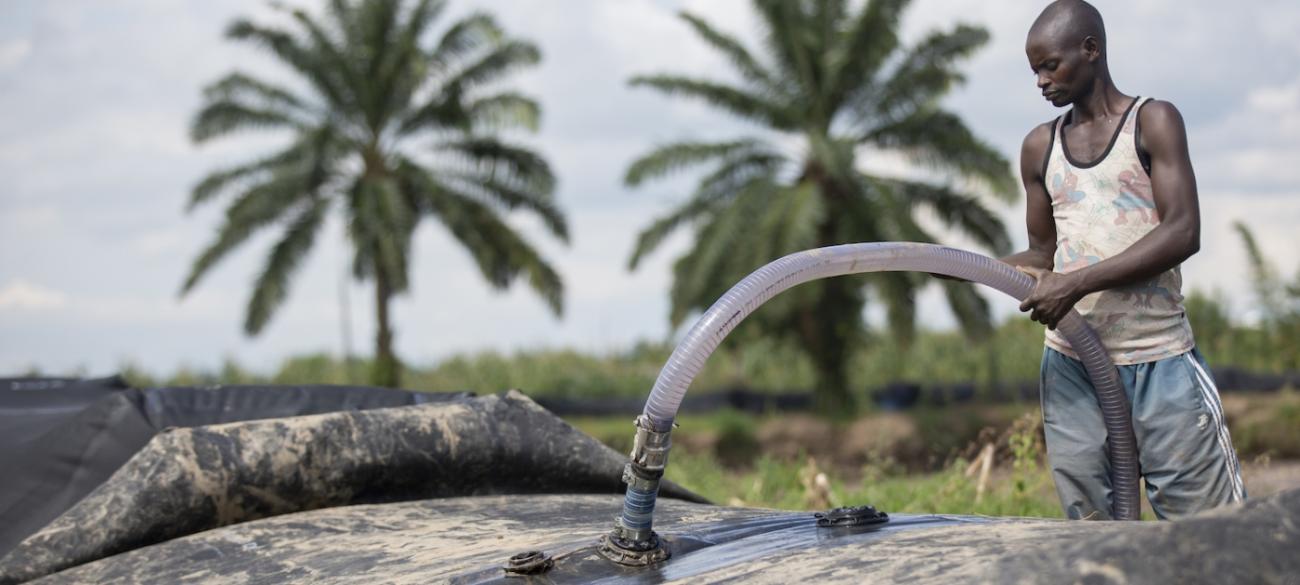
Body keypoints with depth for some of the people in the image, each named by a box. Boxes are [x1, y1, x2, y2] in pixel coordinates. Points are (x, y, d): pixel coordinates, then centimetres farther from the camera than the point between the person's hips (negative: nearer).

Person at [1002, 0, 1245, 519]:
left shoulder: (1153, 122, 0)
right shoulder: (1040, 147, 13)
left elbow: (1183, 232, -12)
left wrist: (1078, 283, -19)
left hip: (1159, 360, -4)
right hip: (1071, 366, 4)